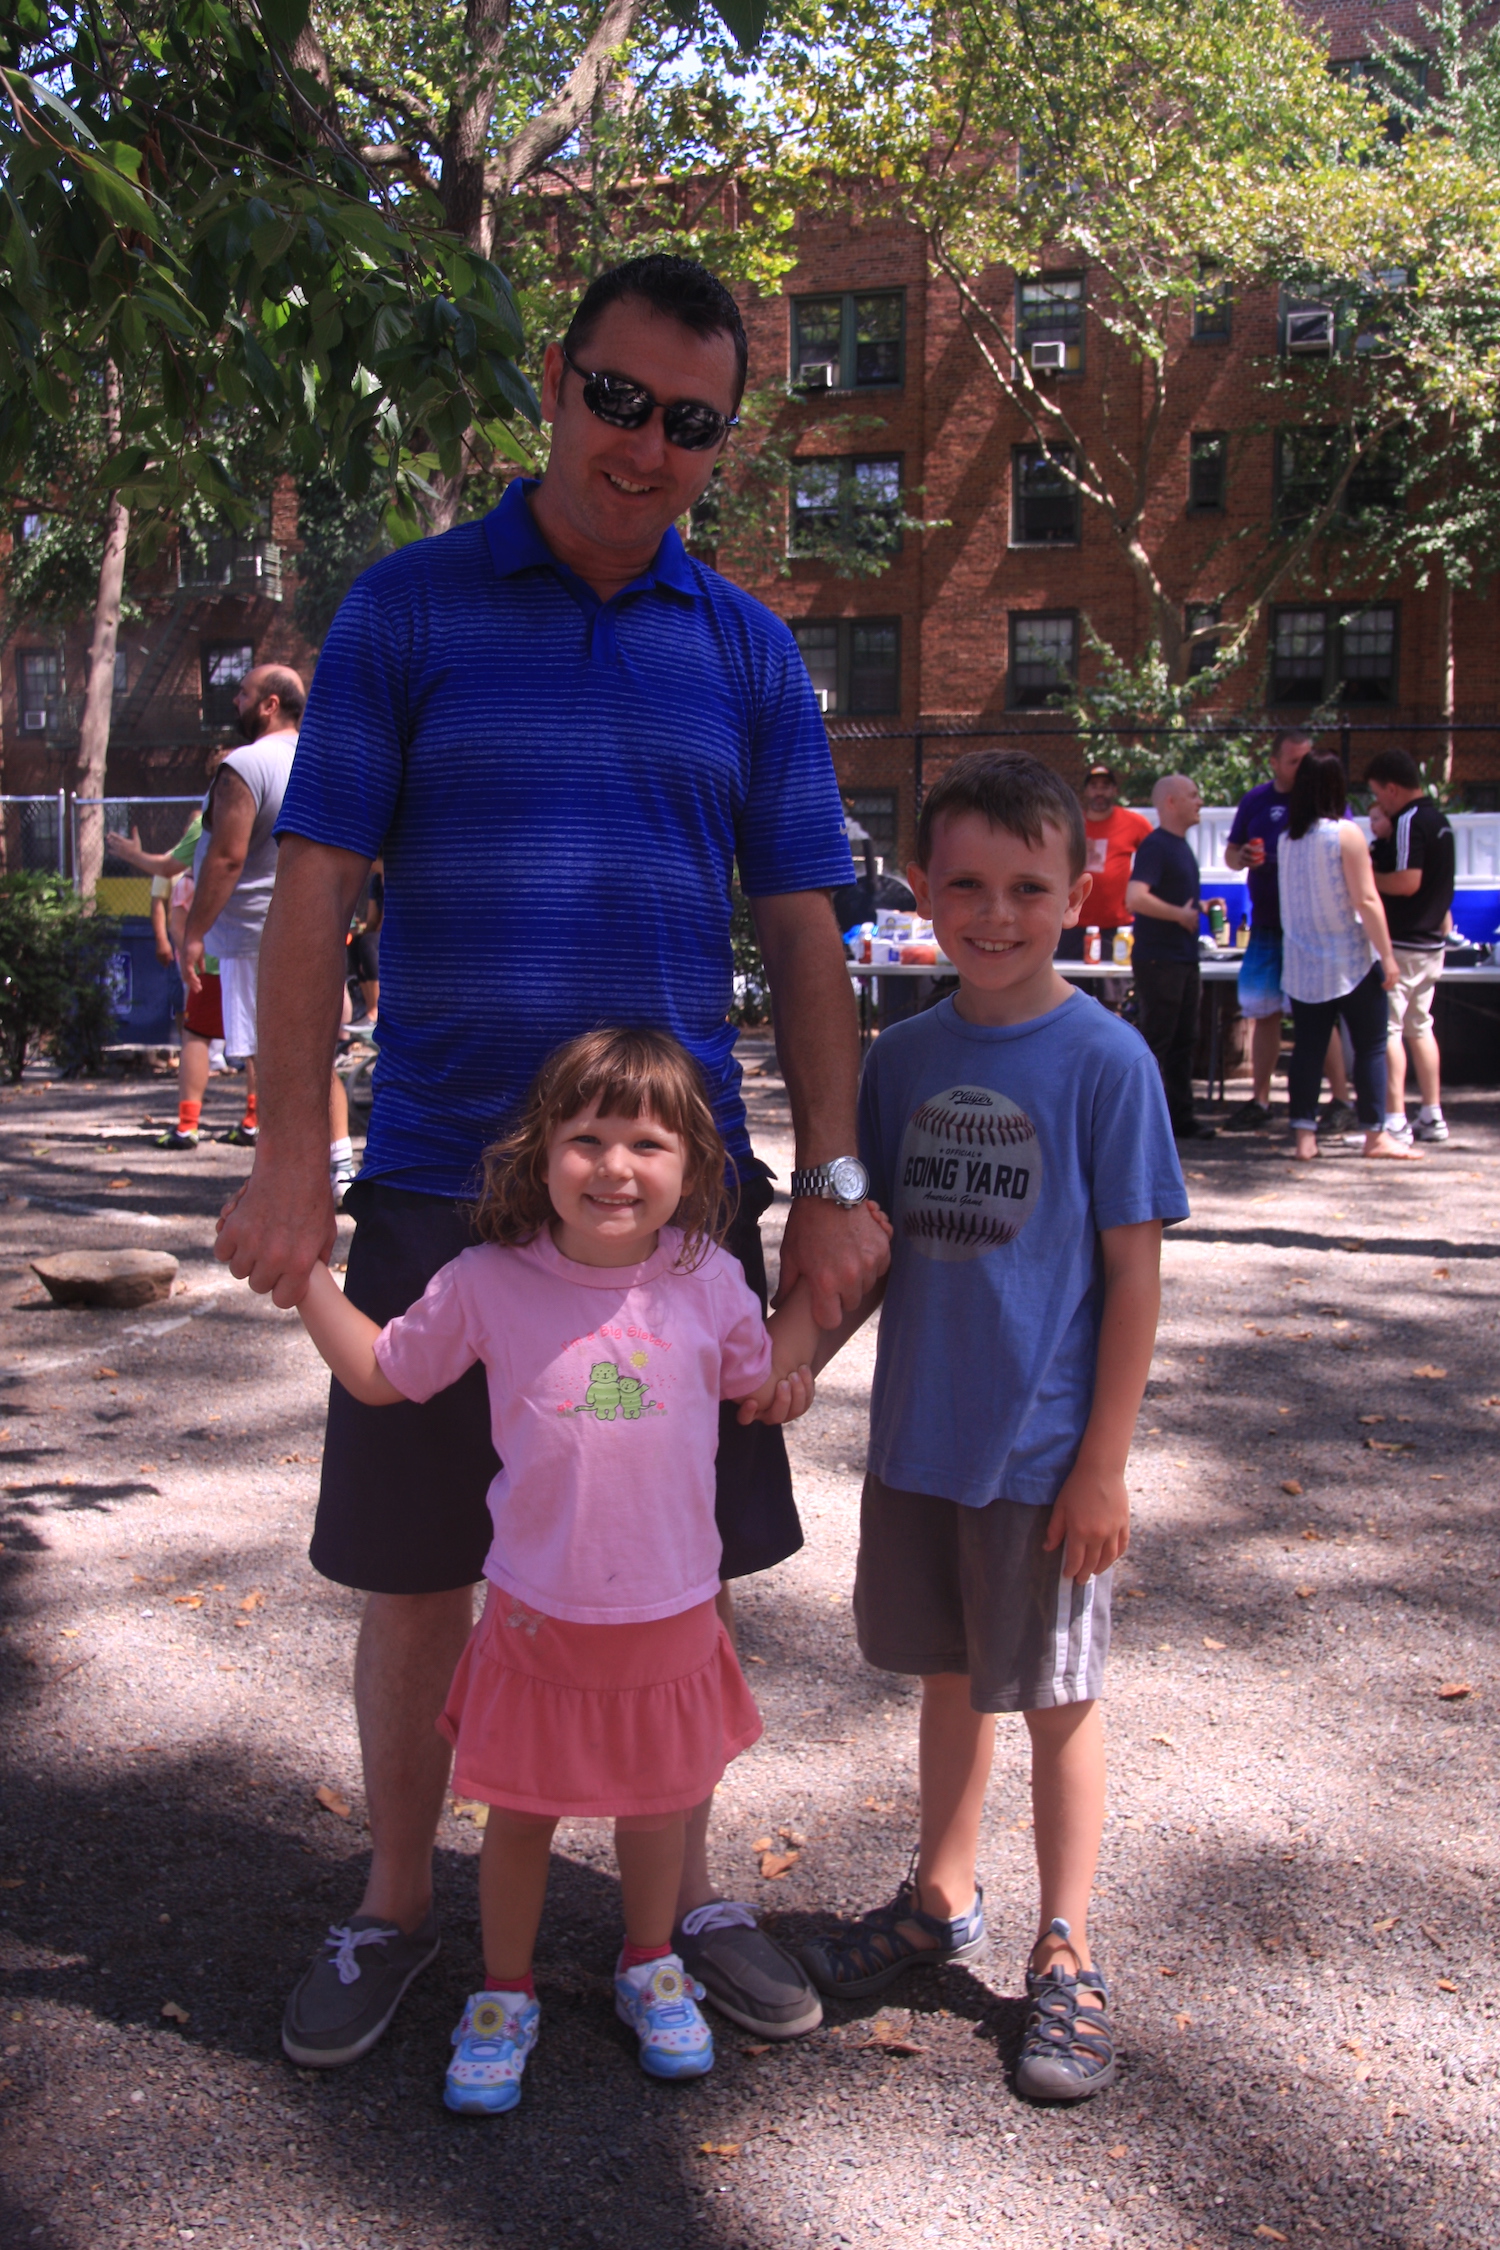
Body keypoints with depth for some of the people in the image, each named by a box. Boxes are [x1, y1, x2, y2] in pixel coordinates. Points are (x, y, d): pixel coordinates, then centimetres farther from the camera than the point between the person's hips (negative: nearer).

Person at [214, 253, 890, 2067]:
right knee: (414, 1578, 9)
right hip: (441, 1184, -1)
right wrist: (290, 1162, -10)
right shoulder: (408, 610, 0)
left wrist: (833, 1184, -1)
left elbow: (801, 934, 6)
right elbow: (315, 891, -3)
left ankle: (683, 1903, 31)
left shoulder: (749, 652, 7)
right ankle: (396, 1905, 31)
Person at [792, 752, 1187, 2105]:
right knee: (948, 1673, 19)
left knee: (1055, 1694, 9)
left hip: (1043, 1453, -4)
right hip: (918, 1436, 5)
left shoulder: (1104, 1060, -12)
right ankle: (943, 1900, 39)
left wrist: (1105, 1462, -11)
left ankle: (1065, 1956, 26)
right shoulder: (904, 1057, 2)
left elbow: (1134, 1272, -11)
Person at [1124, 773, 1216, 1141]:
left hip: (1183, 958, 9)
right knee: (1154, 1041, -4)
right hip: (1158, 960, -9)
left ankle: (1181, 1118, 19)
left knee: (1182, 1041, 13)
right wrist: (1180, 914, -19)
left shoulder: (1181, 845, 15)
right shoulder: (1156, 845, -14)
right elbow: (1135, 898, -28)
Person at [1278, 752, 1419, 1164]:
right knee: (1371, 1046, 5)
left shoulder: (1288, 839, 4)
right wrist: (1387, 955, -9)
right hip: (1350, 961, -5)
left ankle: (1304, 1135, 4)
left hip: (1302, 961, 5)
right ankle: (1375, 1134, 8)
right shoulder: (1346, 833, -12)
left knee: (1308, 1047, 6)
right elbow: (1366, 901, -13)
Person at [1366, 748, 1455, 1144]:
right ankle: (1432, 1117, 18)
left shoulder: (1408, 822, -16)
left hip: (1401, 943, -10)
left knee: (1385, 1029, -7)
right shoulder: (1438, 819, 14)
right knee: (1419, 1027, 16)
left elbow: (1408, 881, -25)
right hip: (1431, 940, 10)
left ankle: (1394, 1123, -9)